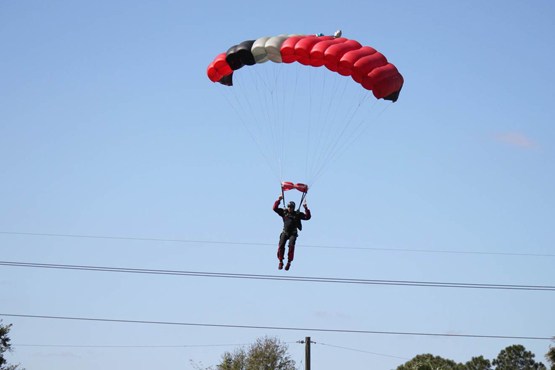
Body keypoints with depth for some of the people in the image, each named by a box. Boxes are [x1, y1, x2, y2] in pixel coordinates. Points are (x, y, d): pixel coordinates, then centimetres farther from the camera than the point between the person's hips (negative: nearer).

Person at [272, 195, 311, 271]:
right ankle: (280, 262, -1)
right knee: (281, 246, -13)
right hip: (285, 232, 2)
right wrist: (278, 200, -3)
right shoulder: (284, 212, 8)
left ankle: (289, 262, -11)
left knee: (291, 246, -20)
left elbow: (307, 217, -2)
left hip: (293, 233, -2)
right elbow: (275, 208, 6)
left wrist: (306, 208, -13)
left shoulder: (298, 214, 3)